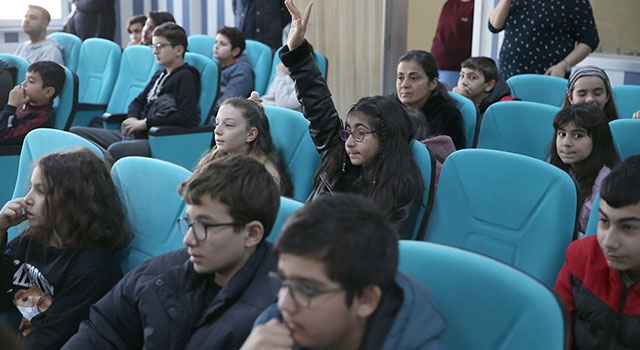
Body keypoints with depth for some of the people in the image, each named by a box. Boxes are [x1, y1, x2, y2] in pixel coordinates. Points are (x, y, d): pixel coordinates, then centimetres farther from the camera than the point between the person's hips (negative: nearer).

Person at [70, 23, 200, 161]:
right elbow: (138, 101, 30)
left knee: (116, 150, -40)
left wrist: (145, 123, -14)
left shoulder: (185, 77, -5)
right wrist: (133, 119, 4)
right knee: (76, 132, 2)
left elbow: (187, 117, -19)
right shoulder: (160, 75, 21)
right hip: (137, 134, 10)